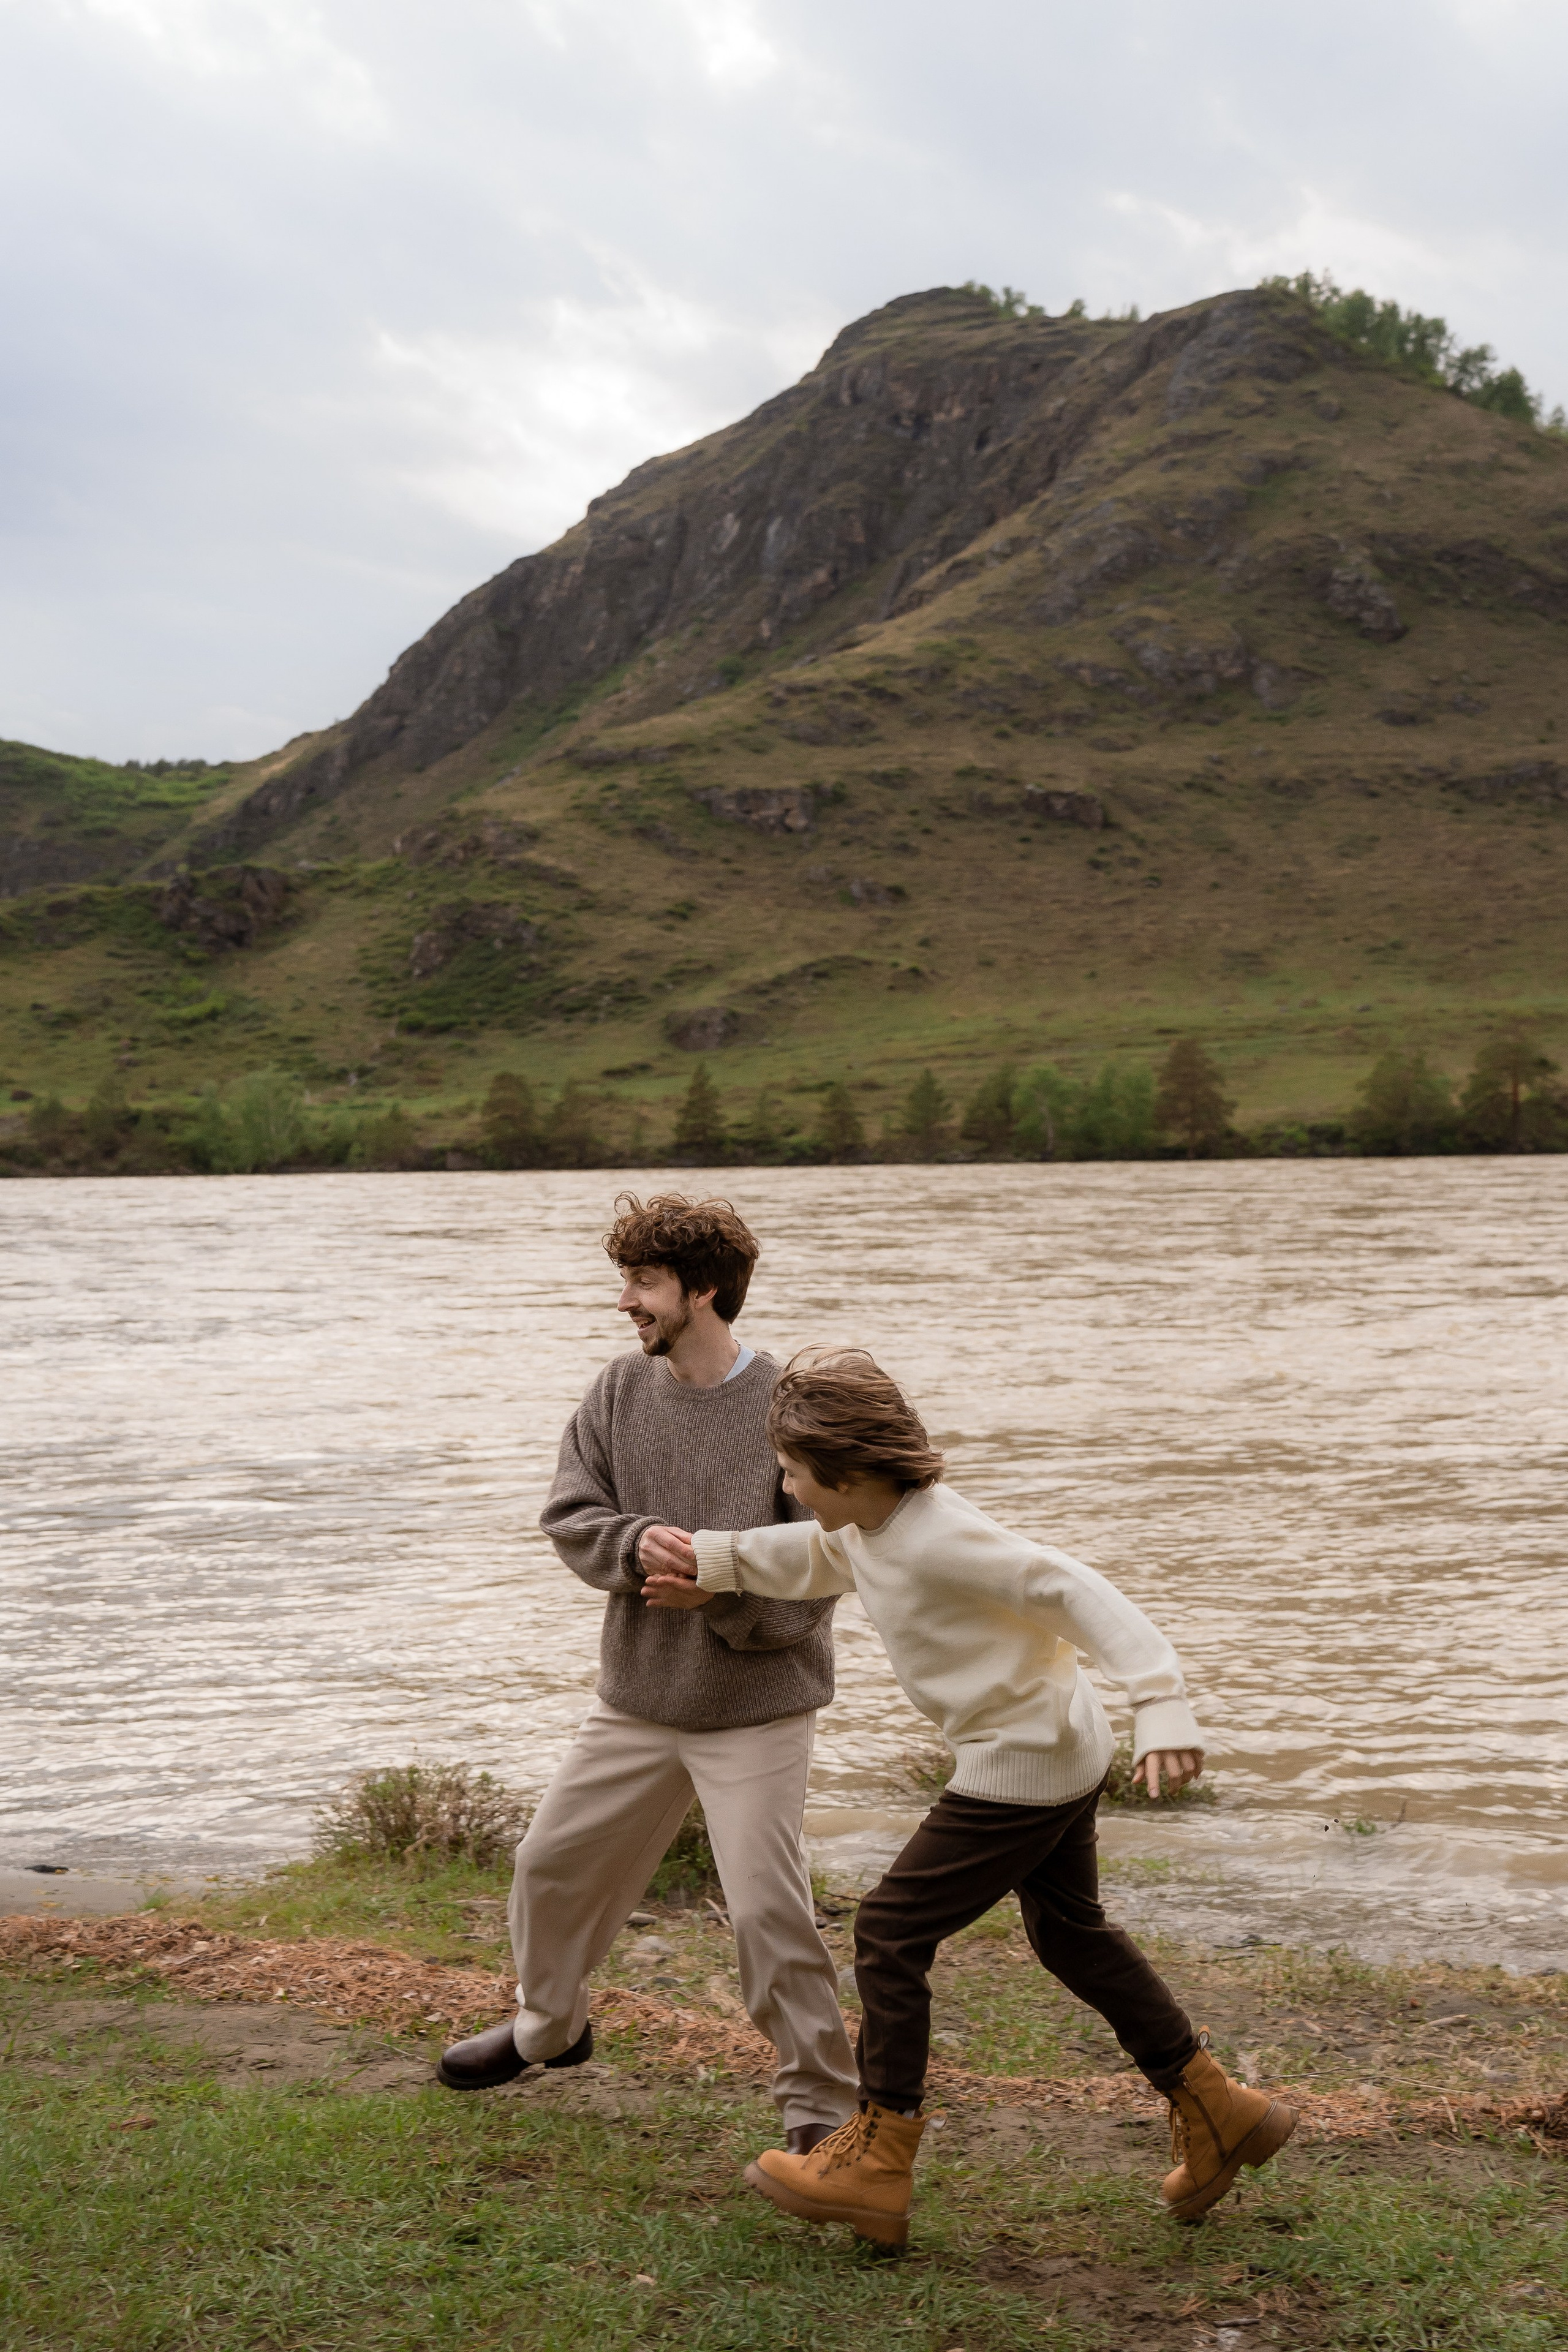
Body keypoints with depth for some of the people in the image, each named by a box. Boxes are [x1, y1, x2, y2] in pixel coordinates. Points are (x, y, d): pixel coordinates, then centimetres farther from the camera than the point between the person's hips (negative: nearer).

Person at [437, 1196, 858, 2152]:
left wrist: (723, 1589, -30)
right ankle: (548, 2025, 45)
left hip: (755, 1710, -6)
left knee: (768, 1908, -10)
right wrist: (636, 1544, -23)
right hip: (637, 1699, 6)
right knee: (555, 1860, 17)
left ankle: (822, 2107, 8)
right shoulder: (622, 1389, 0)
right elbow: (569, 1513, -3)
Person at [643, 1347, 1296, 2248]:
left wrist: (1162, 1705, -38)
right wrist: (709, 1563, 23)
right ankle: (1216, 2112, 31)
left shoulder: (939, 1538, -26)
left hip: (1024, 1764, -10)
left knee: (892, 1932, -1)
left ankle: (879, 2157, 8)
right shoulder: (868, 1529, 2)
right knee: (1072, 1934, 23)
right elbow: (812, 1558, 27)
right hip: (1065, 1752, 10)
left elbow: (1077, 1591, -30)